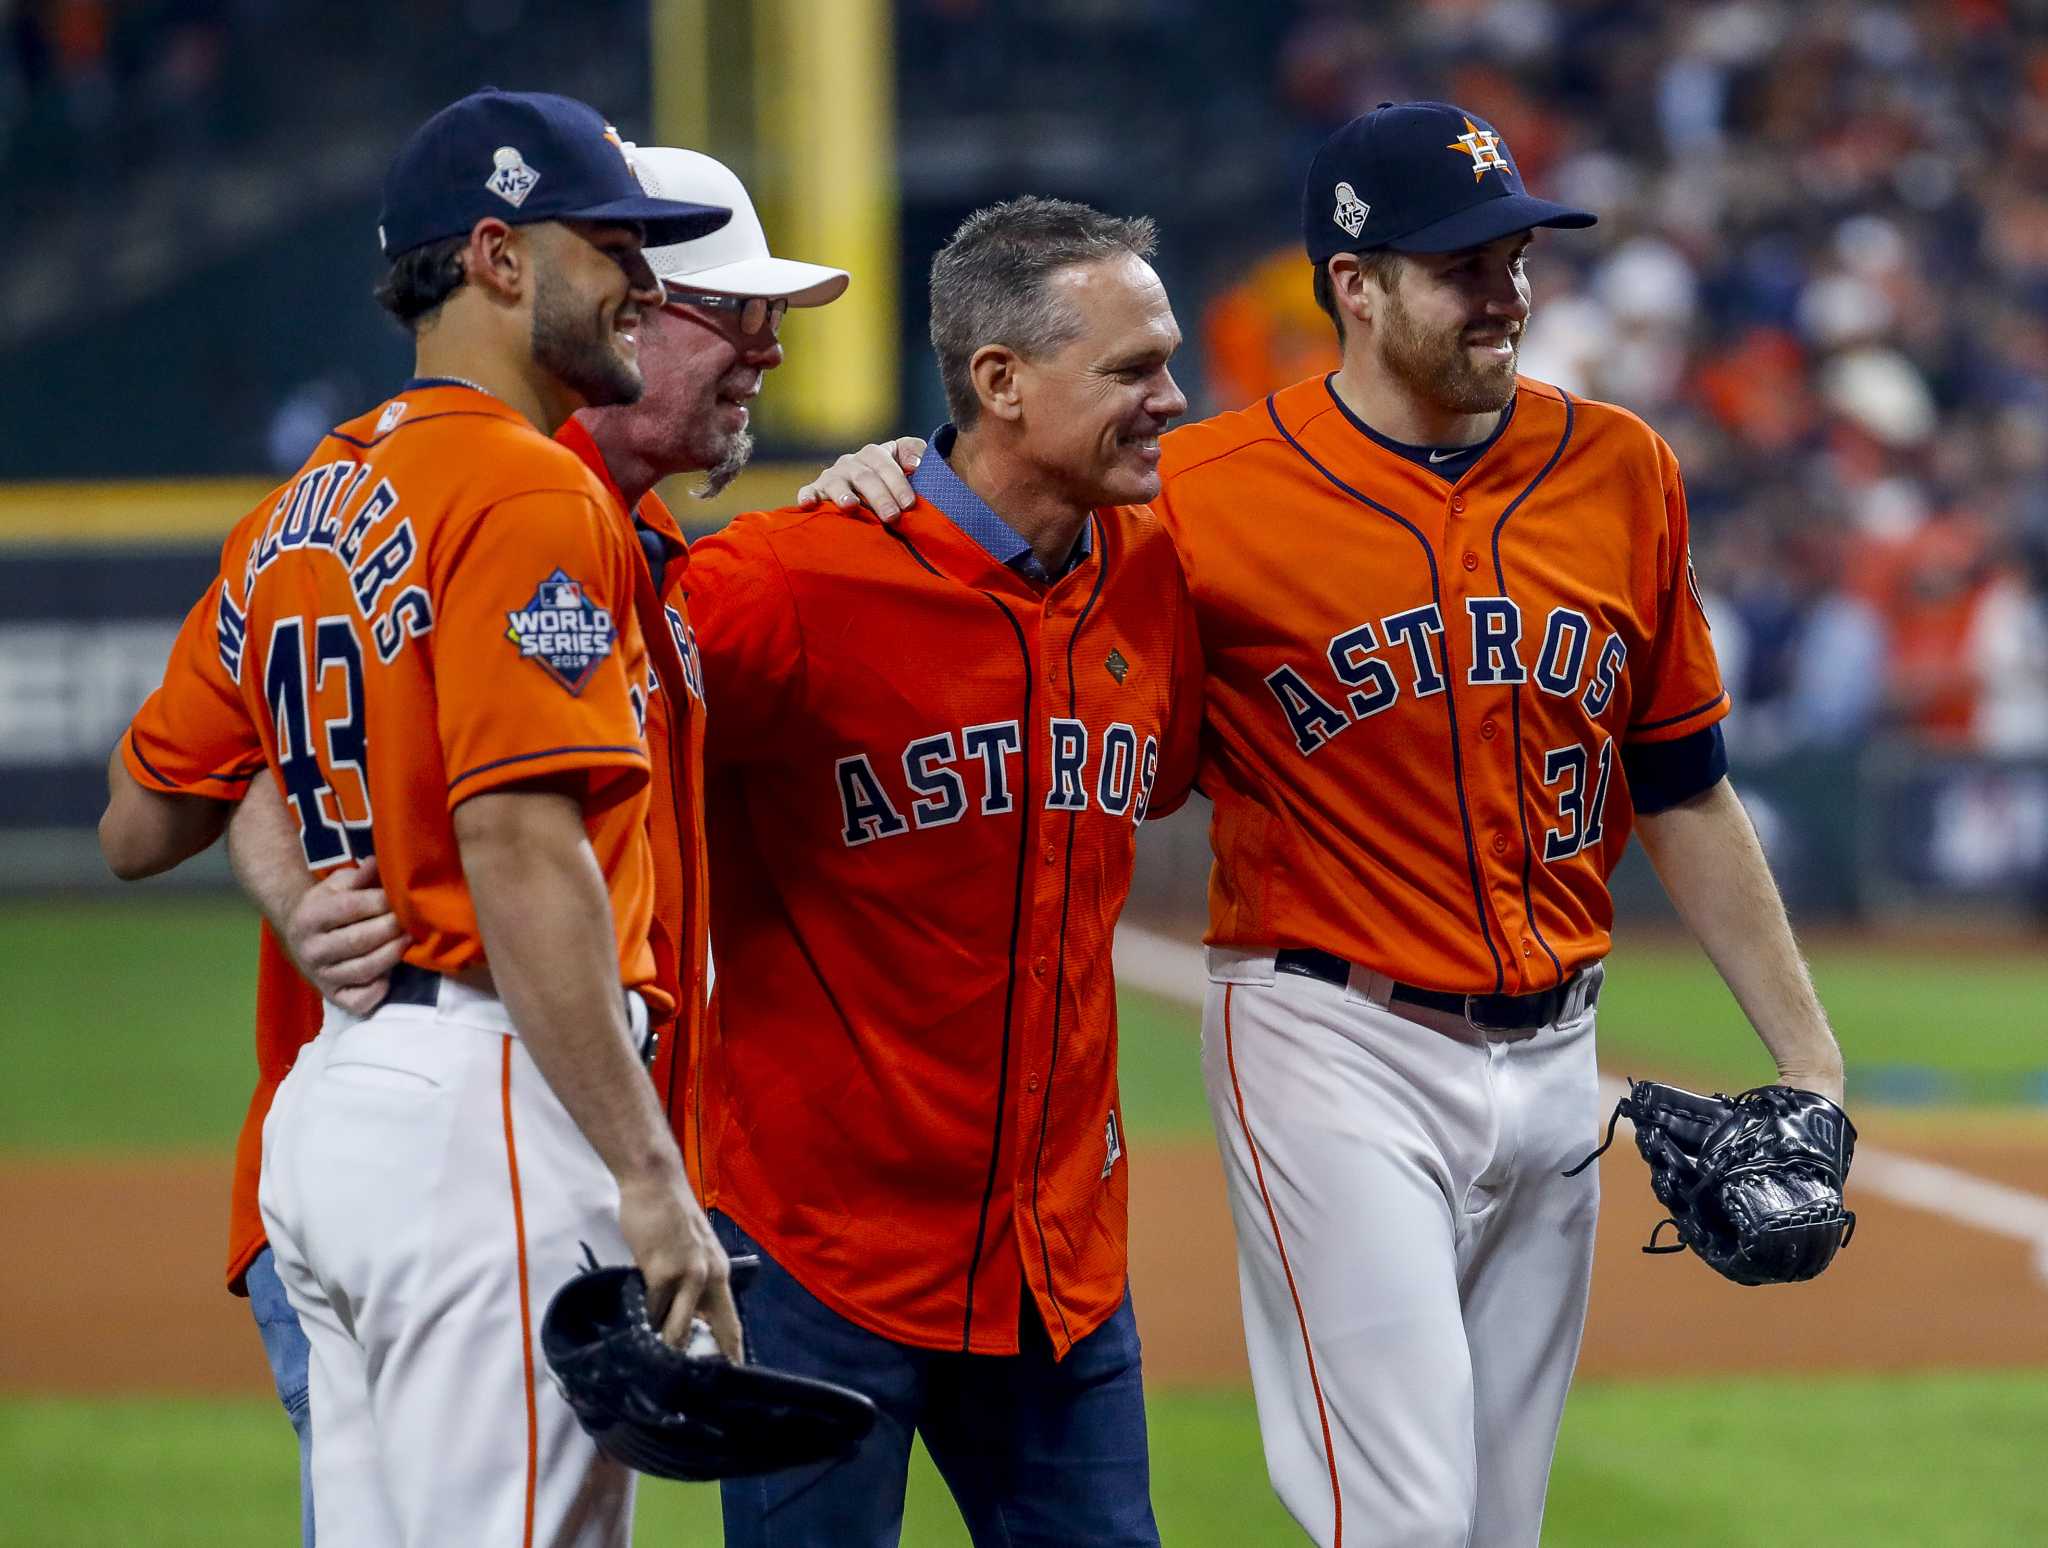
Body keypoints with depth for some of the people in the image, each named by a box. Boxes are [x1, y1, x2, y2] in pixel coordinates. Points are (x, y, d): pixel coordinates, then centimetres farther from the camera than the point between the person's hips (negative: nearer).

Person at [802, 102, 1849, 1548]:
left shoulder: (1621, 471, 5)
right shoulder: (1213, 492, -10)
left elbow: (1682, 787, 12)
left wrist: (1805, 1050, 11)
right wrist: (890, 484, -24)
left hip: (1553, 1055, 5)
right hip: (1340, 1048, -5)